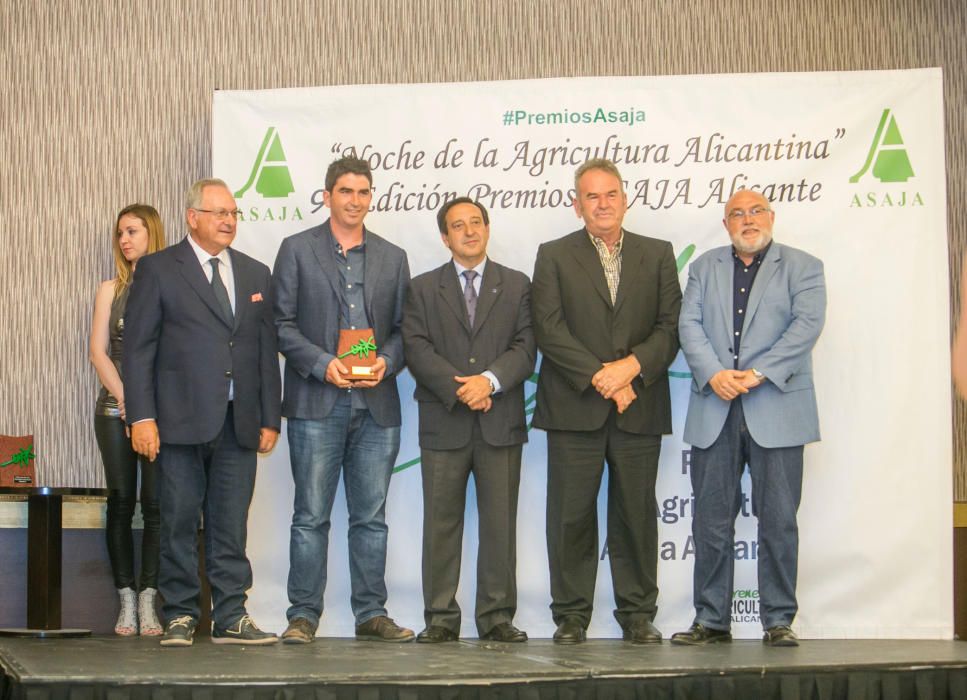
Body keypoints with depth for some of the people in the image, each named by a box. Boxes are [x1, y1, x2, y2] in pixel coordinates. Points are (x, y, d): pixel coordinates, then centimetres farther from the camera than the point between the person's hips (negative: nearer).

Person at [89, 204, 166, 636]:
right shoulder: (110, 291, 13)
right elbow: (98, 351, 5)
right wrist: (125, 399, -8)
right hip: (114, 407, 2)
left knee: (156, 503, -7)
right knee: (120, 503, 0)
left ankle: (148, 601, -4)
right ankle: (126, 602, 3)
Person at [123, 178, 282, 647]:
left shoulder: (256, 274, 16)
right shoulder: (158, 270, 3)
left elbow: (267, 350, 15)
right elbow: (138, 349, -2)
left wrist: (270, 418, 9)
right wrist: (141, 416, -10)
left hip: (239, 423, 4)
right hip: (181, 420, -3)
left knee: (231, 525, 4)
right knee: (179, 523, 1)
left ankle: (231, 617, 9)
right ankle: (180, 616, 9)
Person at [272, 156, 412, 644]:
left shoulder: (392, 258, 14)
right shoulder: (297, 250, 5)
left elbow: (402, 327, 13)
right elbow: (282, 323, 0)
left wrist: (386, 361, -7)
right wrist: (322, 364, -12)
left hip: (376, 405, 3)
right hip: (316, 403, -3)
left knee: (371, 517, 6)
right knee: (311, 515, -2)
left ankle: (371, 613, 12)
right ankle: (303, 615, 4)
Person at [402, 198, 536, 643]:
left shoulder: (517, 286, 12)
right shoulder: (423, 289, 10)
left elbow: (524, 348, 1)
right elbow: (417, 349, -1)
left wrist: (489, 380, -15)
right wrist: (459, 388, -14)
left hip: (501, 424, 0)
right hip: (443, 423, 0)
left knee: (500, 522, 1)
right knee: (442, 522, 1)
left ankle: (497, 616, 7)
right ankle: (441, 618, 6)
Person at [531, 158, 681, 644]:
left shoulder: (657, 255, 13)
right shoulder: (554, 257, 7)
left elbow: (671, 326, 5)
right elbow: (549, 330, -4)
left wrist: (631, 366, -11)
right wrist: (599, 377, -12)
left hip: (640, 407, 1)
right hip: (574, 407, -1)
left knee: (636, 514, 4)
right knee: (571, 515, 0)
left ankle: (638, 615, 11)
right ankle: (571, 616, 8)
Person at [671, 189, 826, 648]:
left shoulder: (802, 267, 8)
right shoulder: (705, 267, 17)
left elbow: (806, 324, -5)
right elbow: (689, 324, 5)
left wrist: (758, 373, -15)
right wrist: (713, 373, -12)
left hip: (776, 409, -2)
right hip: (714, 410, 3)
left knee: (778, 520, -2)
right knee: (711, 520, 3)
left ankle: (778, 621, 5)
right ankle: (711, 620, 10)